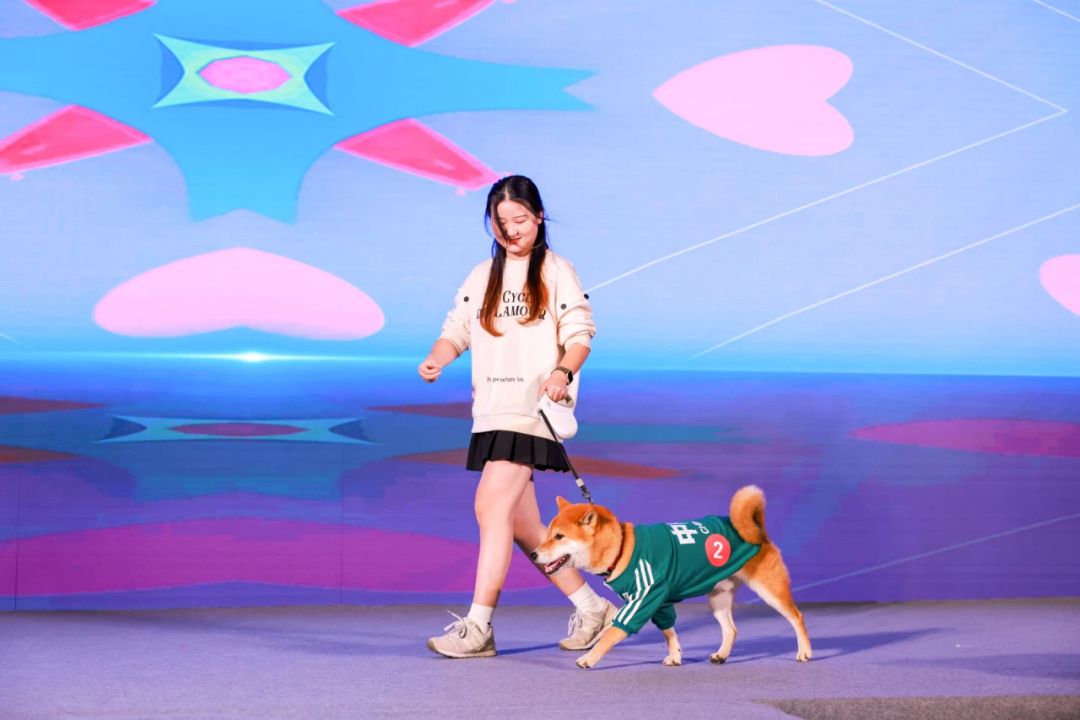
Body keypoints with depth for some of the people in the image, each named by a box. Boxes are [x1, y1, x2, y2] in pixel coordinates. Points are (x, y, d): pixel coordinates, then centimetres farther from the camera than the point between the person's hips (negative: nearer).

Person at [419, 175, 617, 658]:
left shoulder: (556, 272, 3)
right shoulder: (481, 277, 19)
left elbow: (580, 334, -3)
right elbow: (457, 329, 13)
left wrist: (563, 371, -23)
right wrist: (437, 359, -8)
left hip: (533, 408, -6)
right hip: (492, 412, 6)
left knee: (492, 506, -18)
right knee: (521, 524, 8)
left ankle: (478, 626, -15)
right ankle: (591, 608, 22)